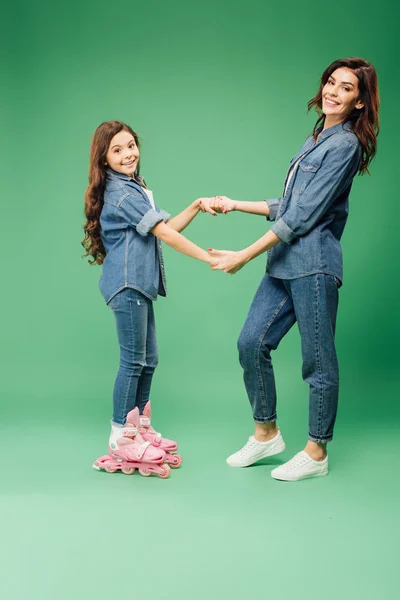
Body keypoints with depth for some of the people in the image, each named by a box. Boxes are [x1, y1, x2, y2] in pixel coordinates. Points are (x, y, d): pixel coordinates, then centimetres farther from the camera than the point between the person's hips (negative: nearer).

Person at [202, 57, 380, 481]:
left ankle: (316, 454, 15)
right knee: (251, 343, 8)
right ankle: (266, 434, 23)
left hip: (313, 264, -9)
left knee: (318, 360, 1)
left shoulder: (345, 145, -9)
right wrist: (236, 205, 20)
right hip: (285, 263, 9)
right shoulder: (316, 140, 19)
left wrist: (246, 255, -14)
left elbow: (304, 215, -15)